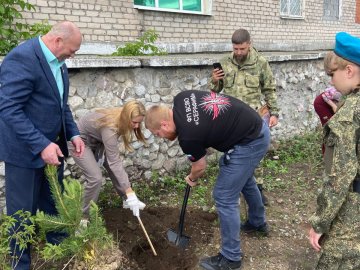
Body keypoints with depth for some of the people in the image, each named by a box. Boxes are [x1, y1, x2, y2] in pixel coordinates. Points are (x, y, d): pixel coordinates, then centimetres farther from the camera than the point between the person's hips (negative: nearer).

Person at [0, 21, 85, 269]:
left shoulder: (57, 61, 7)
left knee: (53, 204, 21)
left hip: (52, 146, 8)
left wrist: (73, 133, 2)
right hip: (25, 150, -8)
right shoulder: (22, 58, -21)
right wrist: (40, 145, -28)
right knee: (23, 211, 8)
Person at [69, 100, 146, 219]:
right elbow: (114, 162, -39)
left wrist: (102, 150, -11)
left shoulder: (120, 118, -16)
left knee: (113, 170, 5)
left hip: (96, 140, 8)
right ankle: (84, 216, 0)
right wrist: (130, 193, -38)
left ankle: (127, 200, 23)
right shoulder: (109, 128, -39)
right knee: (95, 178, -17)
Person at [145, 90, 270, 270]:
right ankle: (258, 222, 53)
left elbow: (200, 168, -4)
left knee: (224, 197, -4)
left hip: (250, 142, -10)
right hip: (258, 128, 10)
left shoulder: (188, 136, -23)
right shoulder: (180, 99, -3)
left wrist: (191, 179, 18)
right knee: (244, 179, 30)